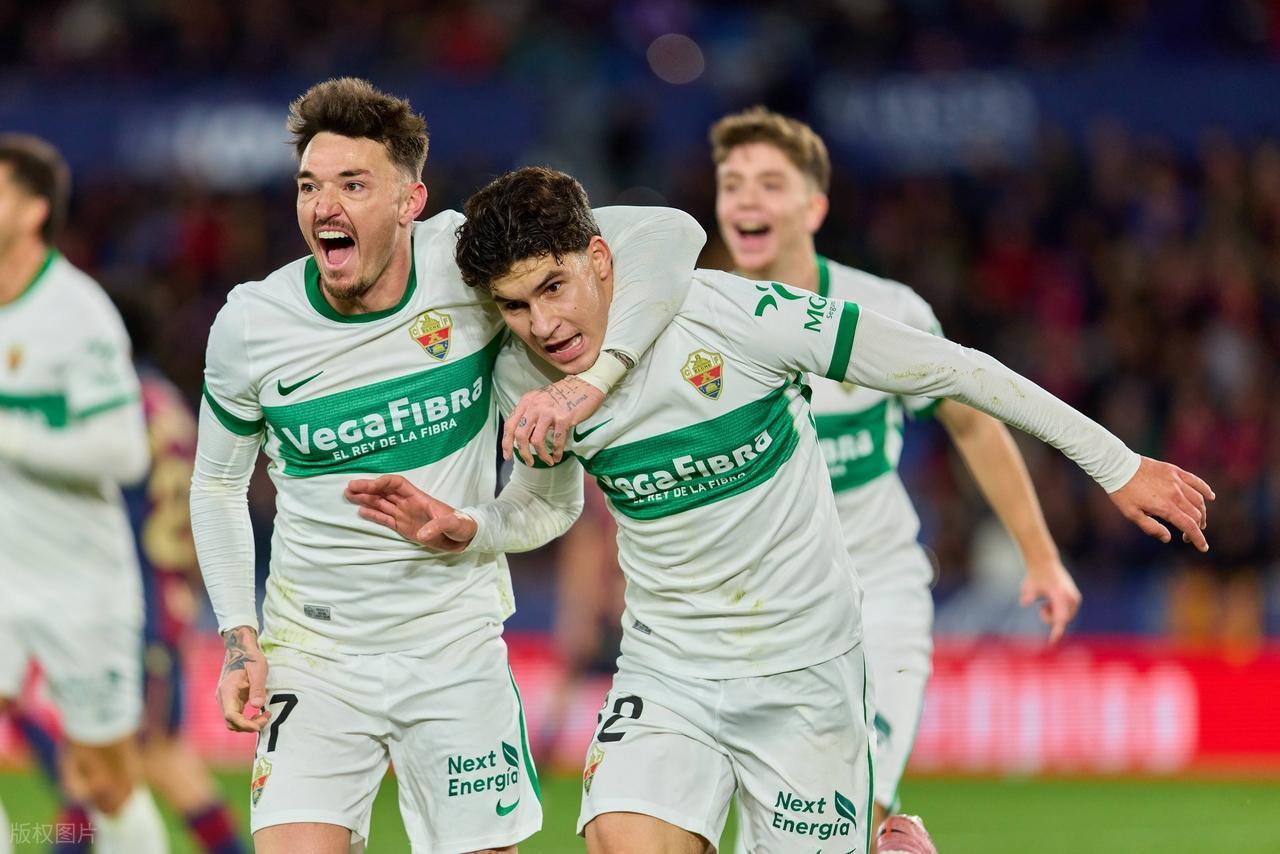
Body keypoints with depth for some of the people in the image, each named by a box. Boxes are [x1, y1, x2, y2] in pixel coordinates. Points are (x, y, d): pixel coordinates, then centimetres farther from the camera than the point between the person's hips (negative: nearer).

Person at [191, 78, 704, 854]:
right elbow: (218, 483, 8)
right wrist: (240, 638, -2)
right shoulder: (249, 326, -8)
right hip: (313, 654, 0)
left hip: (457, 648, 0)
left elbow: (668, 235, -17)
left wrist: (590, 380, -29)